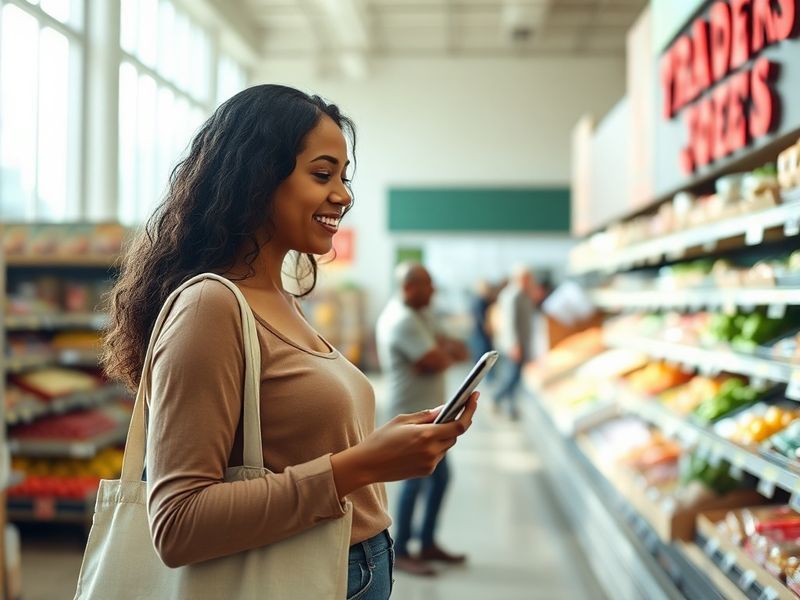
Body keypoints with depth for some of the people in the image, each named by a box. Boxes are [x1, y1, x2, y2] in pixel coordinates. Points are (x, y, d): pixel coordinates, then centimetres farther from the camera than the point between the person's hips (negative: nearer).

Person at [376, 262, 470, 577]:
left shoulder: (419, 315, 12)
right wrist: (448, 352, -2)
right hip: (413, 411, -10)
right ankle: (400, 552, 8)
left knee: (440, 476, 14)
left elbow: (461, 351, 11)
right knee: (416, 479, -4)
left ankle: (428, 544, 25)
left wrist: (444, 351, -11)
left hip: (429, 409, 10)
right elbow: (437, 362, -23)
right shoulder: (403, 321, -19)